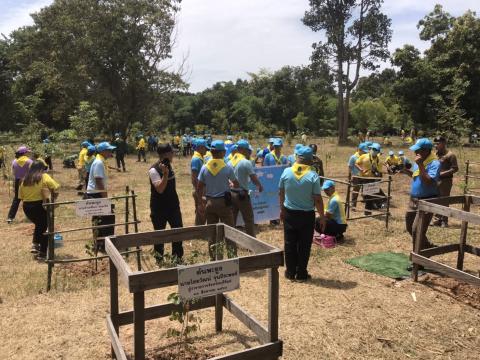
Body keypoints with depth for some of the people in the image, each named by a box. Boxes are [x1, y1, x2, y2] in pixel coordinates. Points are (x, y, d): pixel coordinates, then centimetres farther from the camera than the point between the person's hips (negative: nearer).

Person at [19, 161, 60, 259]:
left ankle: (35, 245, 17)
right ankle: (42, 253, 9)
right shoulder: (44, 177, -1)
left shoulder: (25, 179, 11)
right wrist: (53, 200, 1)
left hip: (26, 207, 5)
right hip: (39, 206, -5)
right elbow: (55, 189, -10)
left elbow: (21, 196, 8)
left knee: (39, 225, 29)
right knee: (45, 227, 10)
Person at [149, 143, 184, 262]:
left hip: (173, 205, 7)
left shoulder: (169, 165, 5)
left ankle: (177, 257, 24)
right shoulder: (154, 170, -19)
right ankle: (159, 260, 24)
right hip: (159, 208, -7)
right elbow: (160, 189, -28)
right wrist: (165, 173, -35)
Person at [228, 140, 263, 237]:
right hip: (242, 194, -6)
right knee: (249, 220, 4)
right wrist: (260, 187, 5)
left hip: (230, 193, 6)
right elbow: (254, 178, -12)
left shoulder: (230, 162, 6)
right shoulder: (246, 162, -12)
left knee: (231, 220, 13)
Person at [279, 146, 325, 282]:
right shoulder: (313, 176, -15)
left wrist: (282, 209, 17)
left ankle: (290, 272, 21)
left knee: (290, 244, 12)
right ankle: (301, 274, 17)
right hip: (307, 215, -2)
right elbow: (317, 199, -13)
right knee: (304, 245, 9)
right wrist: (322, 217, -1)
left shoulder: (286, 172, -6)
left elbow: (281, 193, 3)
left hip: (289, 213, 2)